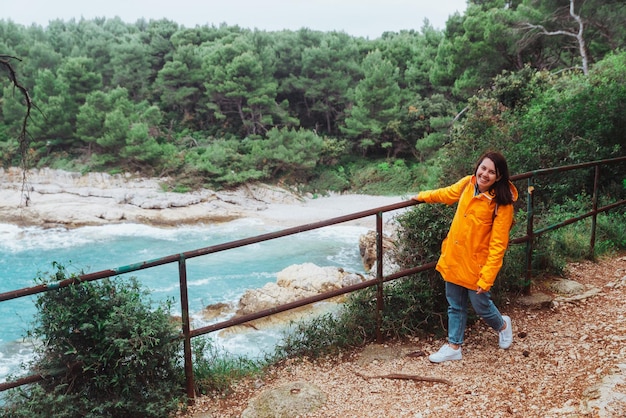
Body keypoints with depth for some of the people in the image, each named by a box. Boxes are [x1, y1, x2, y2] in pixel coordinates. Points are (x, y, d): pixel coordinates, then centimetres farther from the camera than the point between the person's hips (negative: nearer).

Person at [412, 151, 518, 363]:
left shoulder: (502, 204, -19)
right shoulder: (467, 184, -5)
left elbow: (498, 245, -19)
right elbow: (447, 194, 19)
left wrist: (487, 277, -23)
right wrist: (422, 196, 31)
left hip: (476, 264, -5)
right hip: (454, 258, 5)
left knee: (480, 305, 13)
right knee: (455, 306, 17)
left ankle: (503, 325, 44)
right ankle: (454, 347, 32)